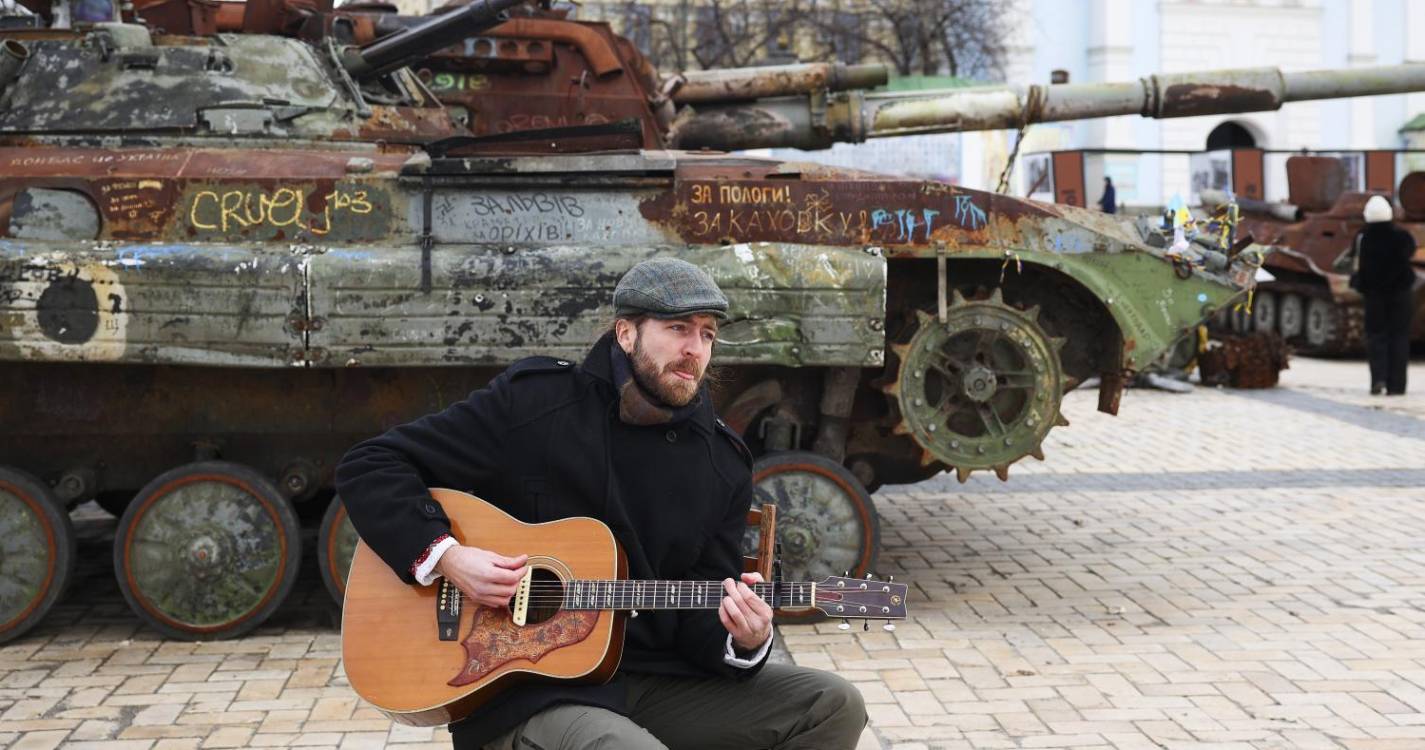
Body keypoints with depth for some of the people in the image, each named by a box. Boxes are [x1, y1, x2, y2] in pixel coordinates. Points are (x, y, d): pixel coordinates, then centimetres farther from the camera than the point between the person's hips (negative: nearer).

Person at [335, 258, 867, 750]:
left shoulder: (723, 461, 6)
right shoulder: (533, 401, -7)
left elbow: (701, 614, 5)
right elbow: (368, 467, -4)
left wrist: (743, 640, -18)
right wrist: (442, 556, -18)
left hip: (659, 677, 5)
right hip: (526, 689, -5)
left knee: (833, 706, -10)